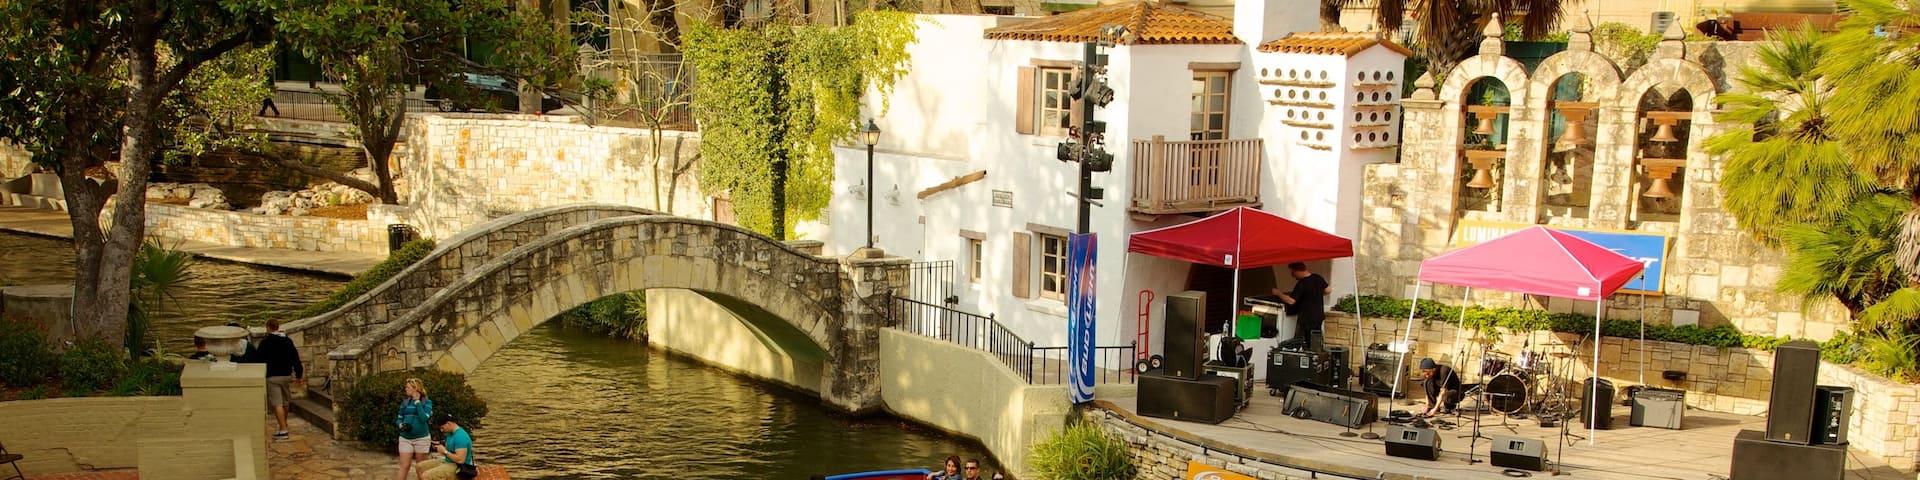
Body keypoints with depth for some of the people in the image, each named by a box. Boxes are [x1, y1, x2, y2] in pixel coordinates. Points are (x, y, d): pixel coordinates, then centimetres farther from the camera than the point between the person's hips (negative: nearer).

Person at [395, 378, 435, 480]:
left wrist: (417, 402, -15)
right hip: (405, 438, 3)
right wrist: (401, 425, -11)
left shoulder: (427, 402, -4)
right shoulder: (405, 401, 8)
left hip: (421, 438, -3)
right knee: (404, 466, -2)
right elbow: (399, 418, 12)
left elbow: (424, 418, -17)